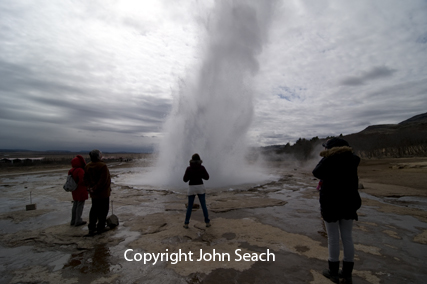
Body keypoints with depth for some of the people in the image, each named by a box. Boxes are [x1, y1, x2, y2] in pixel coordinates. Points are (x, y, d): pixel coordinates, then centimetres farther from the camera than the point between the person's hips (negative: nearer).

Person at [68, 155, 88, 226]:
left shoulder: (71, 170, 4)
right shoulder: (80, 170, -24)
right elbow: (82, 181, -26)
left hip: (75, 191, 9)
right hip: (81, 190, -9)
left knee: (75, 205, 18)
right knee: (80, 205, 2)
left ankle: (73, 220, 27)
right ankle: (78, 221, 10)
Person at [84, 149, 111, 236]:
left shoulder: (87, 166, 5)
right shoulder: (103, 166, -20)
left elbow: (86, 179, 5)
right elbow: (103, 180, -23)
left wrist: (90, 187, -3)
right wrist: (95, 189, -15)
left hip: (94, 193, 7)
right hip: (103, 192, -7)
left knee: (94, 209, 17)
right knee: (103, 210, 7)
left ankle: (91, 228, 19)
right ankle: (100, 228, 15)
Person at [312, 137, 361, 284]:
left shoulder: (328, 161, -15)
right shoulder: (352, 160, 1)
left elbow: (316, 173, -4)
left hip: (331, 202, -5)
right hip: (349, 202, 5)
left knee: (333, 238, 7)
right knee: (347, 237, 12)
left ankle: (334, 272, 20)